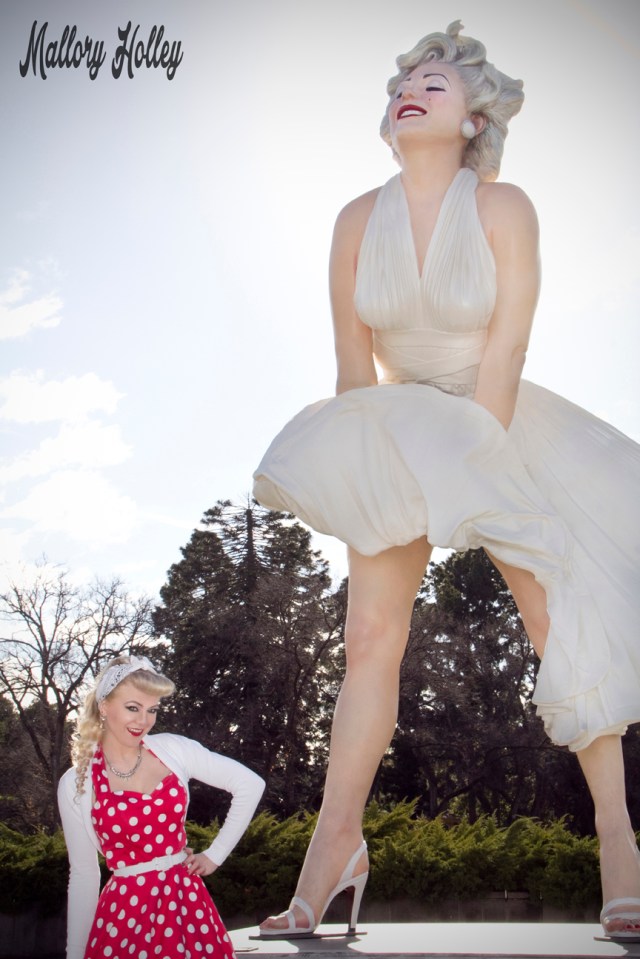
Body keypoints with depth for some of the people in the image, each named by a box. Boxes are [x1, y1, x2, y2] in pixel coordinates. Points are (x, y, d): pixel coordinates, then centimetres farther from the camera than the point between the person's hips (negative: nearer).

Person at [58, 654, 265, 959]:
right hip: (125, 913, -2)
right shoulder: (75, 784, -5)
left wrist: (215, 854, 3)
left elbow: (250, 784, 2)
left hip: (187, 903, 2)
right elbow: (83, 875, 3)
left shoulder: (173, 749, -3)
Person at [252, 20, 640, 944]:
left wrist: (468, 457, -18)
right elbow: (353, 357, 1)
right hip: (399, 438, 2)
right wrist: (375, 461, -2)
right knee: (369, 641, -4)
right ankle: (331, 854, 4)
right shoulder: (360, 220, -1)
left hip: (504, 428, -1)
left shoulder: (503, 207, -8)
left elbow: (505, 351, -14)